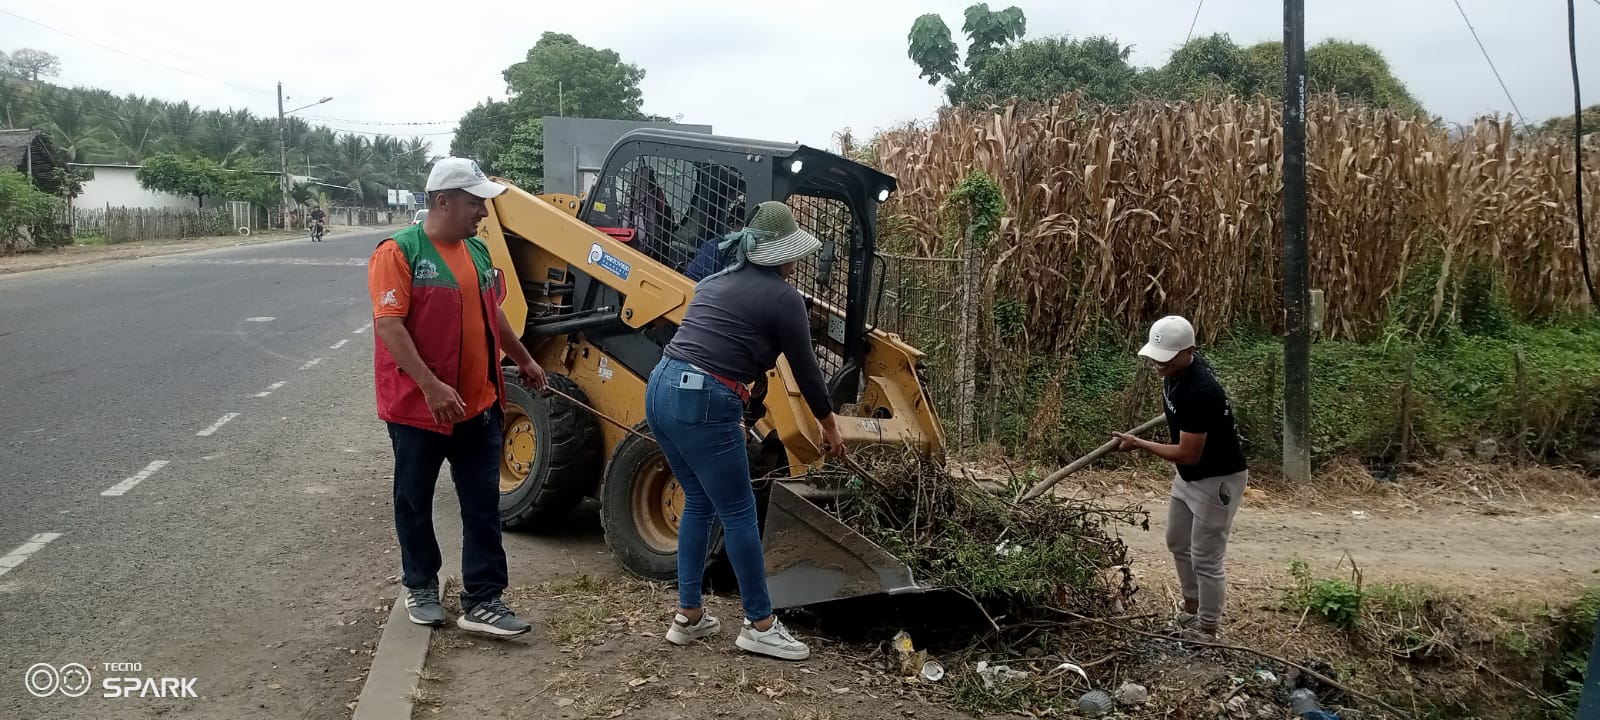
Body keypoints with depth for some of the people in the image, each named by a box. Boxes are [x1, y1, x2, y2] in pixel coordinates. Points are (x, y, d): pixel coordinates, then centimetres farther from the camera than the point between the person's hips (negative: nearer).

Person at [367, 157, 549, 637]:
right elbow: (389, 326, -20)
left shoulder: (477, 251, 9)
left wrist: (524, 360, 26)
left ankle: (483, 600, 10)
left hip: (479, 404, 6)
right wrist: (430, 386, -27)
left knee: (483, 504, 4)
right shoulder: (399, 252, -13)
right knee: (415, 502, 12)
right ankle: (421, 586, 30)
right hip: (417, 406, -5)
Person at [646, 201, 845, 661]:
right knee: (738, 512, 4)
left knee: (698, 503, 19)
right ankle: (760, 625, 14)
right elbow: (805, 369, 6)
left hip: (661, 388, 8)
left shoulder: (717, 282, 20)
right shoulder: (783, 297, -1)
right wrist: (830, 426, 20)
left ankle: (688, 616, 24)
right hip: (702, 404, -8)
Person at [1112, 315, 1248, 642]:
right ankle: (1191, 612, 40)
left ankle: (1205, 633, 16)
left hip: (1218, 480, -10)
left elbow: (1188, 454, -30)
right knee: (1178, 543, 22)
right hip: (1188, 476, 10)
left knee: (1205, 559, 0)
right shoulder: (1176, 372, -8)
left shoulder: (1199, 392, -35)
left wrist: (1139, 444, -22)